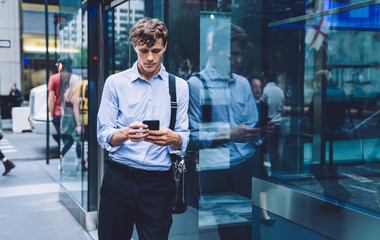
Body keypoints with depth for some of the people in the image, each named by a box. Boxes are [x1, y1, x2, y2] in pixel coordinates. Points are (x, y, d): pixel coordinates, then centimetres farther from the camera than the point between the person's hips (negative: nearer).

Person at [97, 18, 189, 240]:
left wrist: (172, 138, -20)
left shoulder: (179, 86, 9)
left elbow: (185, 139, 3)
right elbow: (103, 135, -1)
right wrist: (125, 134, -22)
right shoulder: (115, 82, 6)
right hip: (119, 178, 0)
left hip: (159, 182, 1)